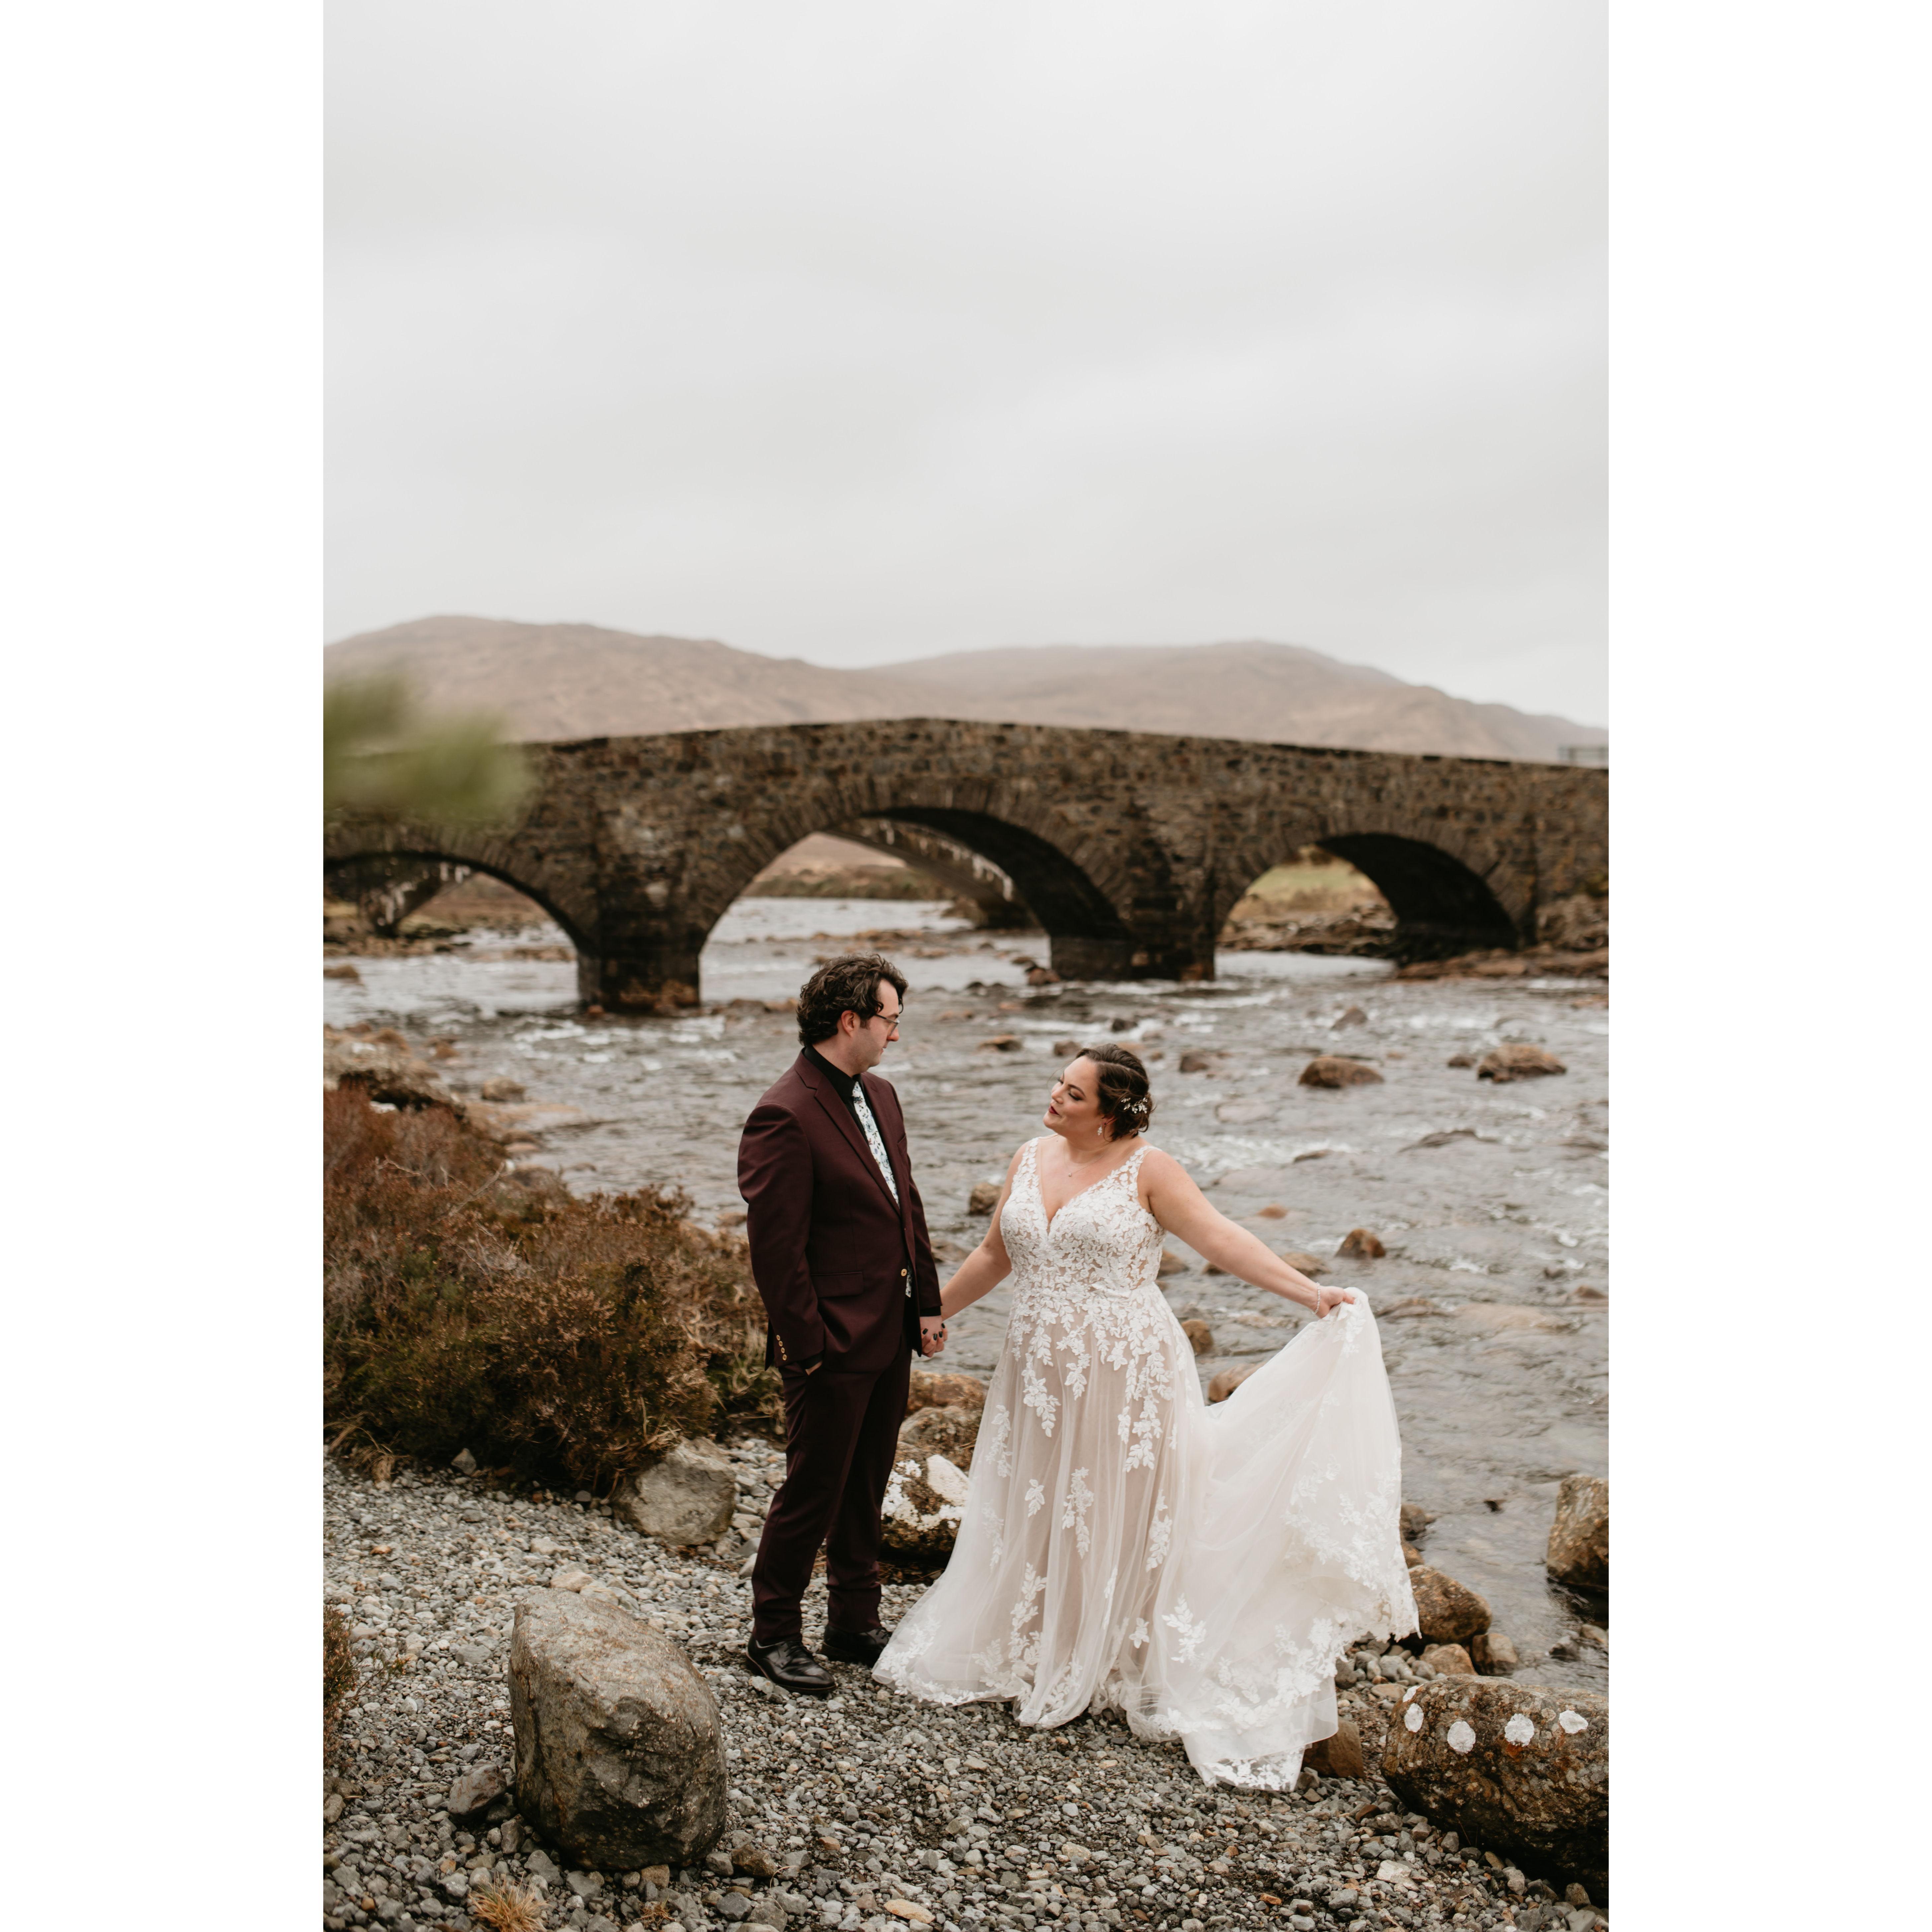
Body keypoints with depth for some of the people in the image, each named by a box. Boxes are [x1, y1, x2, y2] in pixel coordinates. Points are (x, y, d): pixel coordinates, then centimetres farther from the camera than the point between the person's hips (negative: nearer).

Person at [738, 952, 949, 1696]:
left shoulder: (879, 1096, 9)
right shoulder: (784, 1117, -20)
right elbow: (776, 1250, -20)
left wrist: (927, 1301, 11)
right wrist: (807, 1347, -17)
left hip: (890, 1336, 8)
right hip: (833, 1345, -8)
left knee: (867, 1488, 19)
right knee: (813, 1490, 5)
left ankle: (855, 1624, 33)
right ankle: (773, 1635, 22)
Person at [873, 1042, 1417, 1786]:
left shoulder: (1148, 1169, -10)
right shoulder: (1031, 1159, 5)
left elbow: (1221, 1238, -17)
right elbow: (995, 1255, 16)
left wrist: (1310, 1293, -26)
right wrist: (932, 1312, 21)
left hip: (1122, 1374, -5)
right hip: (1039, 1374, 5)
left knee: (1118, 1517, 5)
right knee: (1038, 1515, 12)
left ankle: (1125, 1671, 22)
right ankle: (1039, 1662, 30)